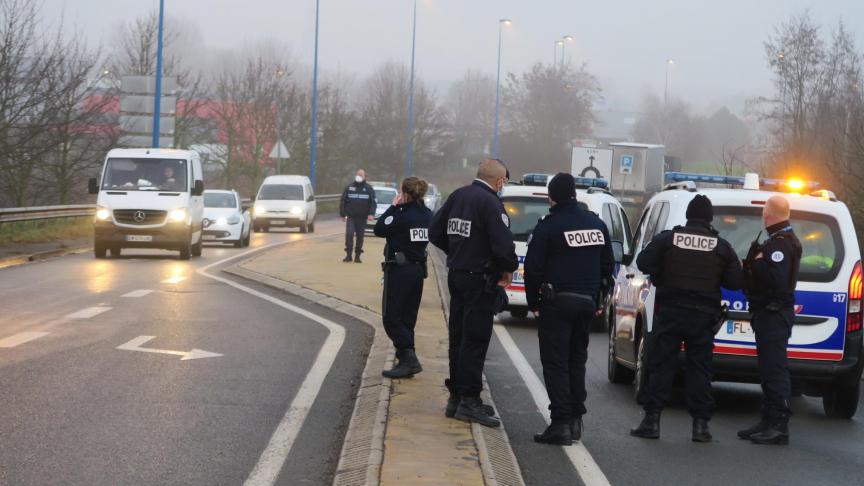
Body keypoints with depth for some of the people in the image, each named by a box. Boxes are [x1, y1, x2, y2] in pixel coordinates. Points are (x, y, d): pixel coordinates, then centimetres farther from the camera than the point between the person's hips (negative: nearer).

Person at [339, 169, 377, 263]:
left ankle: (357, 256, 12)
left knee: (360, 236, 4)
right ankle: (348, 254, -9)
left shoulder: (369, 189, 6)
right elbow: (343, 201, 8)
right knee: (349, 234, -15)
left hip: (362, 217, 0)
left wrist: (371, 214, -14)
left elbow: (373, 202, 0)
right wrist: (342, 214, 1)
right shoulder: (349, 187, 7)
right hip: (351, 216, 0)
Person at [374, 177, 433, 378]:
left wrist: (394, 207, -4)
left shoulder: (402, 215, -19)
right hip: (418, 269, 8)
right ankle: (406, 361, 15)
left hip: (399, 270, -8)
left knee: (392, 318, -2)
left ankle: (409, 359, -12)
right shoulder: (427, 215, 4)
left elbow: (379, 229, -12)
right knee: (407, 318, 13)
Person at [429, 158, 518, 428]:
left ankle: (455, 396, 21)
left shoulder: (458, 195, 7)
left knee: (458, 338, 14)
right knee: (475, 340, -3)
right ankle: (469, 400, -2)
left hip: (456, 275, 8)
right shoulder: (490, 203, -17)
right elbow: (503, 245, -23)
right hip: (480, 279, -8)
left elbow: (435, 233, 14)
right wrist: (509, 268, -4)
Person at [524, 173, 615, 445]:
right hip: (587, 302, 6)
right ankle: (575, 420, 15)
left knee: (555, 364, -3)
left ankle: (561, 423, -8)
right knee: (576, 361, 15)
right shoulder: (596, 224, 11)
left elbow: (533, 268, -9)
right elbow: (607, 265, 17)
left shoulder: (548, 227, -10)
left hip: (557, 302, -6)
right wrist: (598, 300, 21)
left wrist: (533, 301, 3)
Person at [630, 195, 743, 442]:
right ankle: (701, 423, 2)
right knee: (699, 368, 6)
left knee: (660, 365, 3)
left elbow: (643, 262, -6)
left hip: (669, 312, -1)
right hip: (703, 316, 1)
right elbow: (735, 281, 1)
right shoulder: (721, 246, 0)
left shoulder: (667, 238, -3)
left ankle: (651, 420, -1)